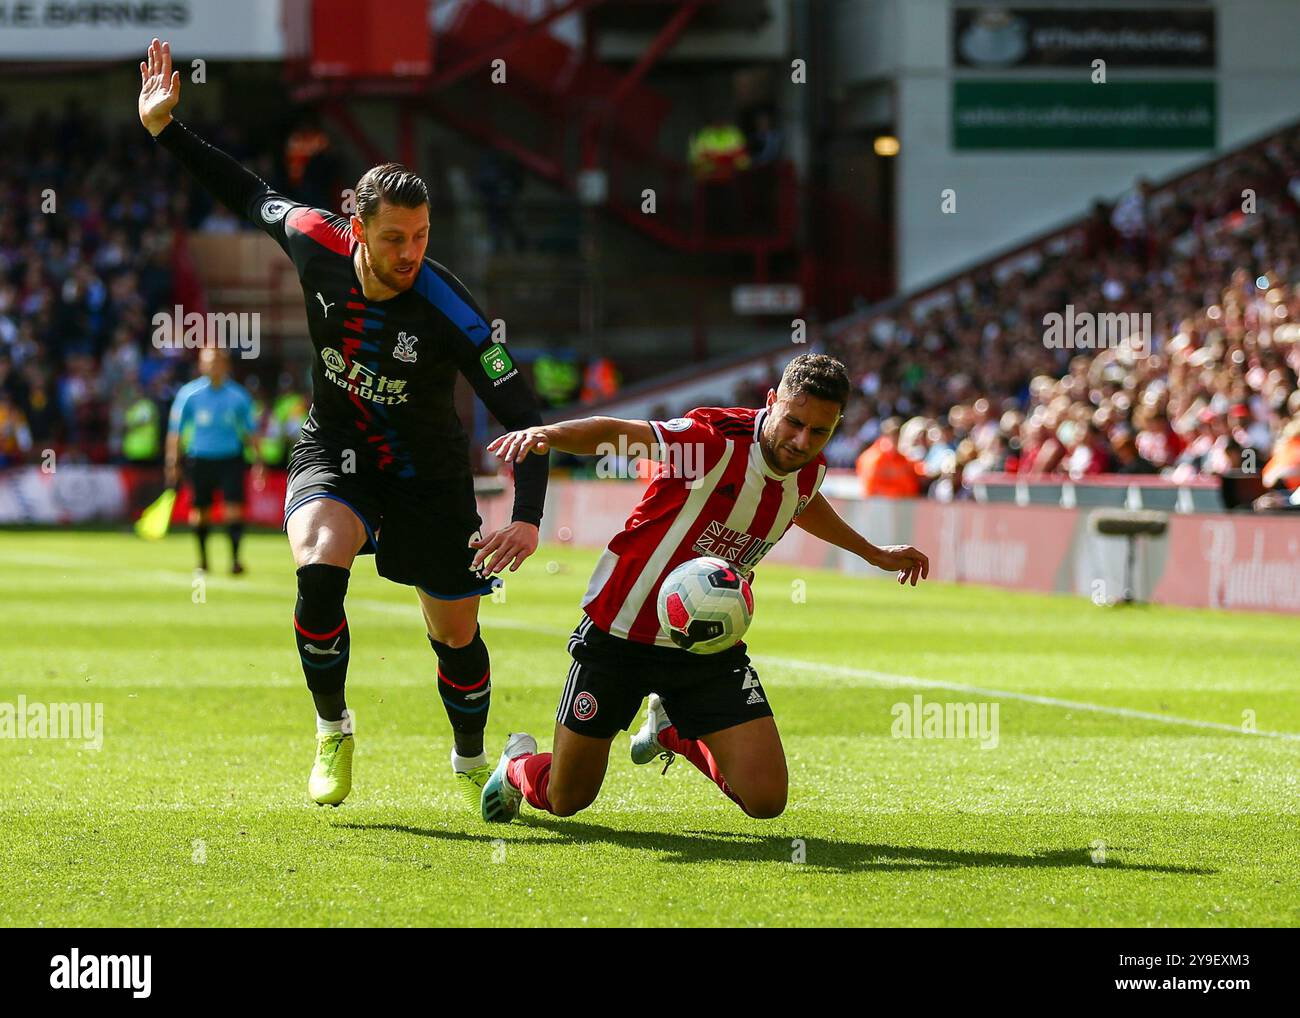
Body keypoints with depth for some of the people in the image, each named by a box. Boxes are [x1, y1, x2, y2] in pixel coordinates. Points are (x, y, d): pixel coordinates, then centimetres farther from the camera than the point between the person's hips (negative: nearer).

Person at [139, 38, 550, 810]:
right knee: (318, 571, -29)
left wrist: (528, 518, -41)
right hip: (334, 452, 1)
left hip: (428, 472, -1)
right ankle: (333, 730, -4)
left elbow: (522, 415, -28)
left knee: (457, 635, 7)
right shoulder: (316, 242, -20)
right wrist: (165, 129, 0)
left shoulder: (448, 311, -29)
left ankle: (472, 761, 38)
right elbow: (251, 195, 2)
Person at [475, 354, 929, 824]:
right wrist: (548, 433, -51)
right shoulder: (716, 439, -24)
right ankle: (519, 763, 45)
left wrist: (873, 552, 33)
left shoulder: (809, 469, -3)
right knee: (565, 800, 5)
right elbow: (616, 433, -32)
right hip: (619, 634, -5)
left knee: (766, 799, -9)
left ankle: (673, 732, 23)